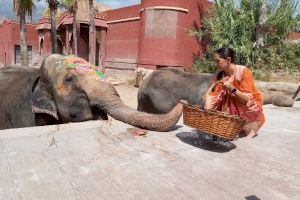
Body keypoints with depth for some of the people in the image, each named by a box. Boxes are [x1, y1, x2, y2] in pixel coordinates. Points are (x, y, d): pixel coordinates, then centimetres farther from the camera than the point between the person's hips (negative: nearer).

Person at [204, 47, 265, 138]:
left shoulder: (243, 72, -20)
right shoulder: (220, 75, -6)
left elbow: (248, 99, -23)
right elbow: (212, 97, -12)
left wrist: (232, 89, -37)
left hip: (251, 108, -4)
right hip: (234, 111, 4)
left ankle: (251, 127, -10)